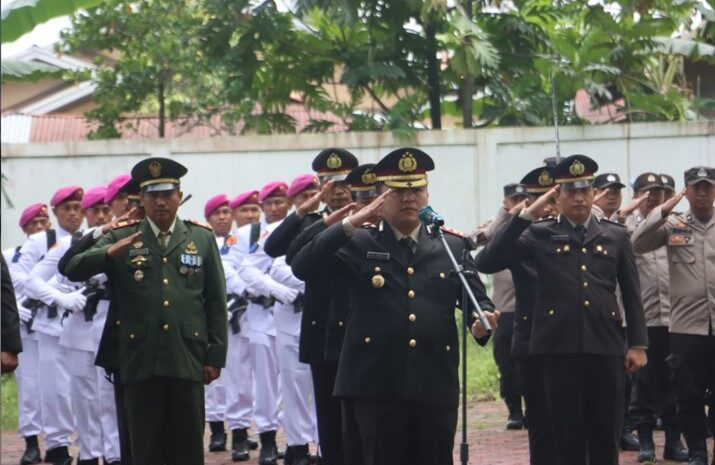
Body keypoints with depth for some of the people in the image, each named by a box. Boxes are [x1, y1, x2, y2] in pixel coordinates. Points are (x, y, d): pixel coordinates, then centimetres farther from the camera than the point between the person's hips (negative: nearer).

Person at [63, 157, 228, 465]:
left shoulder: (202, 238, 8)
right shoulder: (121, 238, 6)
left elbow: (216, 302, 8)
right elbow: (74, 270, -3)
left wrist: (216, 356, 2)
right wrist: (110, 252, -22)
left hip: (188, 359, 0)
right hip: (140, 359, 0)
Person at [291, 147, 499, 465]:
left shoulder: (453, 247, 12)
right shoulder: (358, 245, 6)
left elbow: (476, 297, 8)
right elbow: (302, 267, -6)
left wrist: (481, 321, -16)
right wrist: (351, 223, -13)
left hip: (435, 386, 2)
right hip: (378, 387, -2)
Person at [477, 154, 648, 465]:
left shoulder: (615, 236, 11)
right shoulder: (539, 235, 6)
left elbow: (632, 295, 12)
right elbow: (493, 258, -7)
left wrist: (638, 345, 5)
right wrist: (527, 215, -9)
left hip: (605, 347, 1)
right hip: (560, 348, -1)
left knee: (606, 438, 5)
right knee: (567, 439, 3)